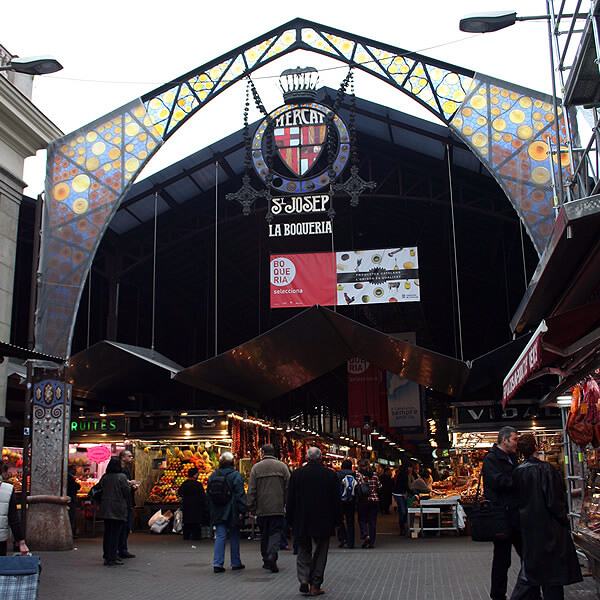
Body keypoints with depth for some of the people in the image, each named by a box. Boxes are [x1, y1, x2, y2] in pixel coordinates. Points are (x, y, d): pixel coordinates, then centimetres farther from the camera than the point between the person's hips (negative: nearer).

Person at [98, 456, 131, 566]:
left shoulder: (105, 477, 3)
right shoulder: (122, 477, -10)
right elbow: (127, 492, -9)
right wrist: (128, 506, 2)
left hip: (105, 509, 5)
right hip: (118, 509, -5)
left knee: (107, 532, 13)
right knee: (115, 533, -1)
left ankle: (107, 556, 20)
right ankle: (112, 558, -2)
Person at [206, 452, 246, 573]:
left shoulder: (213, 476, 6)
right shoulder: (235, 475, -9)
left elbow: (208, 495, 11)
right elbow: (240, 495, -13)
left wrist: (211, 511, 16)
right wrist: (242, 511, -11)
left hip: (218, 513, 4)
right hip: (232, 512, -3)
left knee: (220, 536, 5)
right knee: (234, 537, 8)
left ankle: (217, 564, -5)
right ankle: (236, 563, 17)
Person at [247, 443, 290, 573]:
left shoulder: (256, 467, 1)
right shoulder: (282, 466, 2)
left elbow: (251, 490, 0)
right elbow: (288, 488, 1)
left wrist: (251, 508, 5)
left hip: (261, 508, 1)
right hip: (277, 508, -1)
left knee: (264, 534, 13)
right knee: (276, 532, 1)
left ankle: (266, 560, 16)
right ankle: (272, 555, -20)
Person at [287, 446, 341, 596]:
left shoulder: (296, 474, -2)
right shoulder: (330, 474, -5)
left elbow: (290, 499, 1)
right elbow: (337, 500, -2)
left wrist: (291, 520, 10)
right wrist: (337, 520, 7)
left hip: (302, 522, 1)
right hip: (323, 522, -1)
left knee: (303, 551, 15)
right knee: (319, 554, 7)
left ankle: (303, 579, -1)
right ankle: (315, 586, 8)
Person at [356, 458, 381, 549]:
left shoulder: (359, 474, -8)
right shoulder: (374, 474, 2)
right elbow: (379, 487, 6)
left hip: (363, 500, -3)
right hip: (374, 500, 3)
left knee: (362, 519, 10)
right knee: (372, 521, 8)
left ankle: (365, 535, -13)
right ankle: (372, 542, 9)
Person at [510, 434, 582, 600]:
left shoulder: (517, 472, 1)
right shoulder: (545, 469, -18)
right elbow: (554, 501, -17)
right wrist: (564, 520, -3)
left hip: (528, 527, 6)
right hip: (548, 528, -6)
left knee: (530, 570, 16)